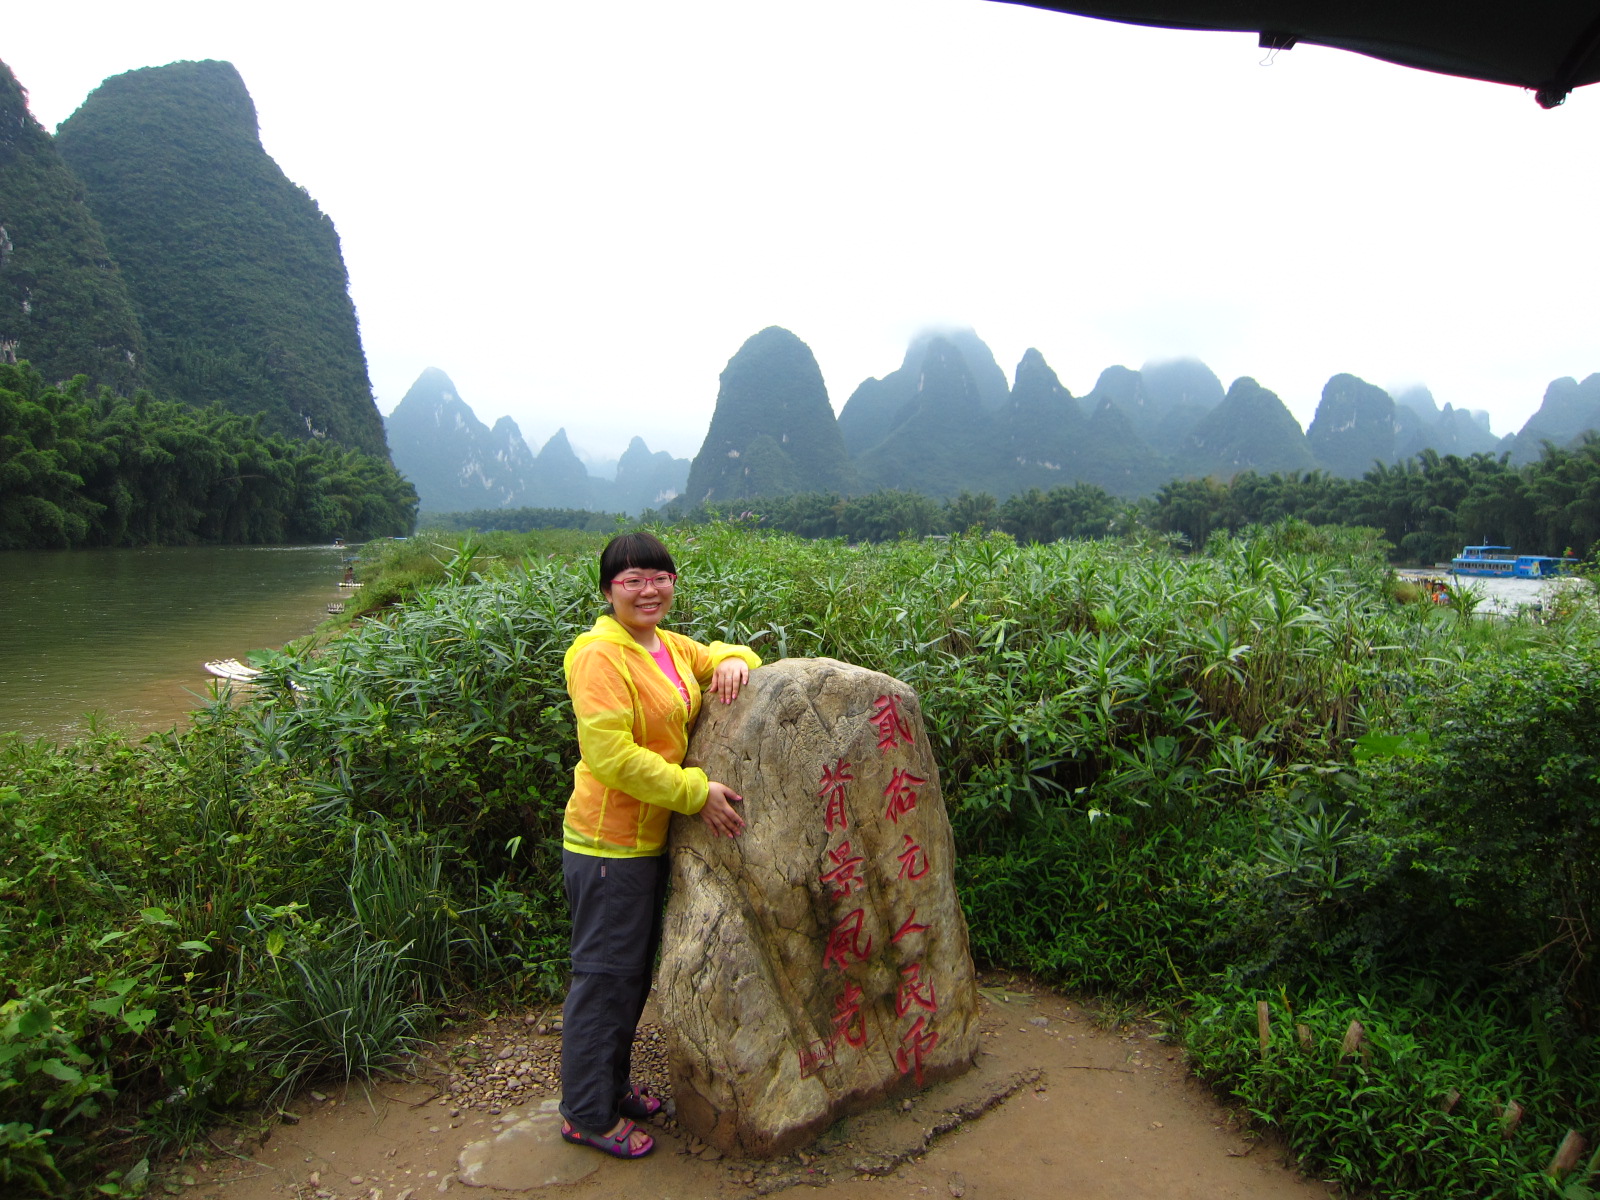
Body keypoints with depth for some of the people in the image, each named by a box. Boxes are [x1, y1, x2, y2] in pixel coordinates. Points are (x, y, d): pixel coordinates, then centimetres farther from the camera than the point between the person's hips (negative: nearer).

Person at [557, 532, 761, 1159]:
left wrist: (733, 661, -2)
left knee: (635, 972, 21)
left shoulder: (670, 647, 6)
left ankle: (613, 1086, 39)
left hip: (651, 839, 9)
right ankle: (587, 1114, 23)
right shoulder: (600, 656, -20)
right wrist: (697, 791, -23)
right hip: (609, 845, -9)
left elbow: (720, 656, 23)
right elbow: (612, 756, -27)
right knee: (605, 977, 4)